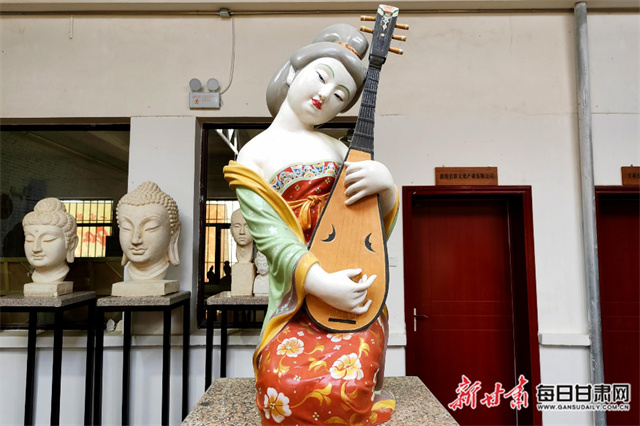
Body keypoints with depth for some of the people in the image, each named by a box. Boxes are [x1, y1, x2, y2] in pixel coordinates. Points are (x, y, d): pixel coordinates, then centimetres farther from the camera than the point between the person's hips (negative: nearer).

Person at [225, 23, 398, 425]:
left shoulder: (340, 150, 16)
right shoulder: (254, 155, 6)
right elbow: (271, 235, -7)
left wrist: (386, 182, -6)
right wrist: (320, 282, -23)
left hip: (356, 300, 2)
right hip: (296, 303, -1)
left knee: (344, 385, -26)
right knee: (285, 388, -28)